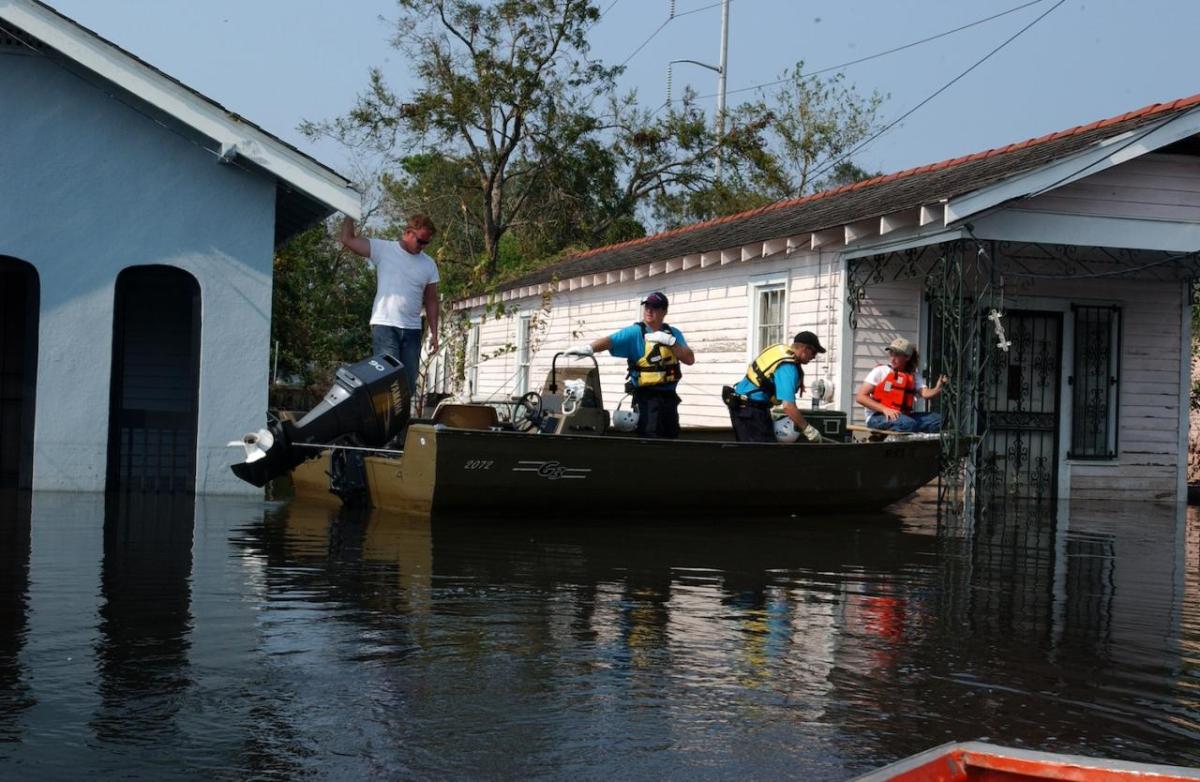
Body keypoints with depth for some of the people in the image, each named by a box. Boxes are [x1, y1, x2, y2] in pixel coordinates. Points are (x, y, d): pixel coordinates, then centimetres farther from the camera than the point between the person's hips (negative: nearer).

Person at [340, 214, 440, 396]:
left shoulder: (429, 264, 9)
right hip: (384, 326, -4)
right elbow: (348, 239, -3)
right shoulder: (383, 249, -1)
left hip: (412, 330, 4)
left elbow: (431, 301, 14)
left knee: (409, 383, 5)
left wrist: (434, 333, 9)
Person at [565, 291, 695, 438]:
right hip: (647, 395, -5)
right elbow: (610, 340, -20)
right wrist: (590, 348, -40)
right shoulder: (635, 333, -5)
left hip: (669, 395, 5)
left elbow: (690, 359, 0)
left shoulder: (673, 333, 7)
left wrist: (670, 342, -14)